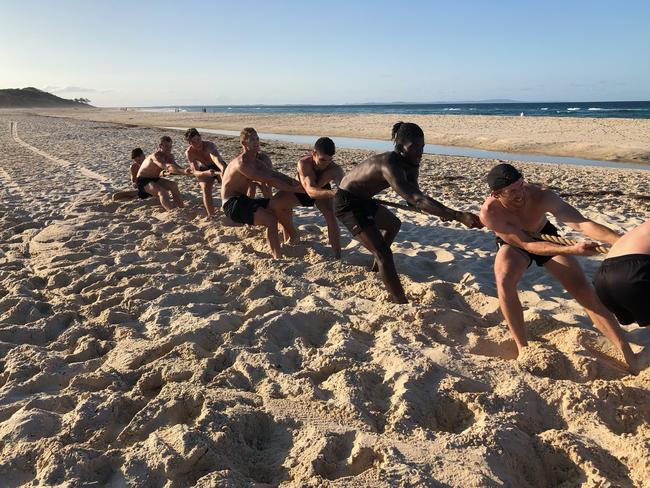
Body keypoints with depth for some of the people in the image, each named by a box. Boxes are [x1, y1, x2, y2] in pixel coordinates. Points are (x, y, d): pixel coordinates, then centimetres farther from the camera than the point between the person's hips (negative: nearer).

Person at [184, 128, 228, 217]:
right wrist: (206, 173, -57)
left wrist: (223, 169, -81)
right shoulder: (189, 153, -27)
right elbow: (195, 172, -34)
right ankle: (211, 215, -12)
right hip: (204, 169, 1)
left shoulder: (209, 145, -36)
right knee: (206, 190, -19)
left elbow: (216, 158, -59)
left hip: (218, 166, -1)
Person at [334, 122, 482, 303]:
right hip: (347, 202, -11)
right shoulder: (390, 166, -33)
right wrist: (458, 216, -49)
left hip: (362, 199, 11)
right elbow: (416, 200, -43)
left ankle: (376, 267, 53)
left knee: (393, 225, 32)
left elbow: (412, 198, 1)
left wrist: (441, 211, -19)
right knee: (383, 253, -20)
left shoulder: (411, 164, -3)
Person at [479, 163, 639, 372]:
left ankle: (627, 354, 2)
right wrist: (571, 250, -44)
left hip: (546, 236, 1)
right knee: (504, 282, -32)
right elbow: (527, 245, -34)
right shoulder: (489, 212, -35)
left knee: (584, 290, -7)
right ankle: (522, 347, -17)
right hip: (514, 244, -1)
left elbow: (581, 223, -43)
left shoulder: (541, 196, -35)